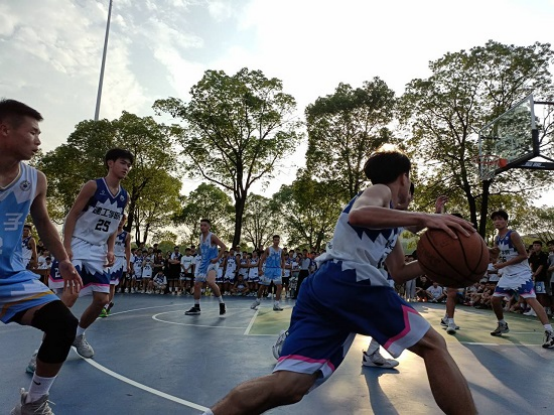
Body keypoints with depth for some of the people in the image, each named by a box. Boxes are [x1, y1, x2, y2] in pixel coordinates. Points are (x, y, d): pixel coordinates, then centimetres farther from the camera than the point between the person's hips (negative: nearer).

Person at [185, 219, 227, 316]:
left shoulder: (212, 236, -12)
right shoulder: (201, 237, 11)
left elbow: (223, 247, -19)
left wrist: (217, 258, -22)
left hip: (212, 263, -8)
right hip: (203, 263, 8)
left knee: (210, 282, -29)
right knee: (197, 284, 7)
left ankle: (221, 303, -15)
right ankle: (196, 307, 21)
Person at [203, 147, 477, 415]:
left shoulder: (389, 221, 37)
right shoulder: (380, 191, 11)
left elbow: (398, 273, 37)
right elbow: (358, 214, -14)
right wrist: (422, 218, -17)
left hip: (320, 287, 9)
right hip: (351, 281, -8)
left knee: (287, 385, -5)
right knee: (433, 345, 4)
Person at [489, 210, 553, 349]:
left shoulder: (513, 235, -15)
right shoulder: (497, 238, 8)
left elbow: (524, 255, -18)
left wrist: (504, 264, -19)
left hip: (521, 273, -8)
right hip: (508, 274, 8)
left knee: (531, 299, -20)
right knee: (495, 299, 7)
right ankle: (502, 325, 27)